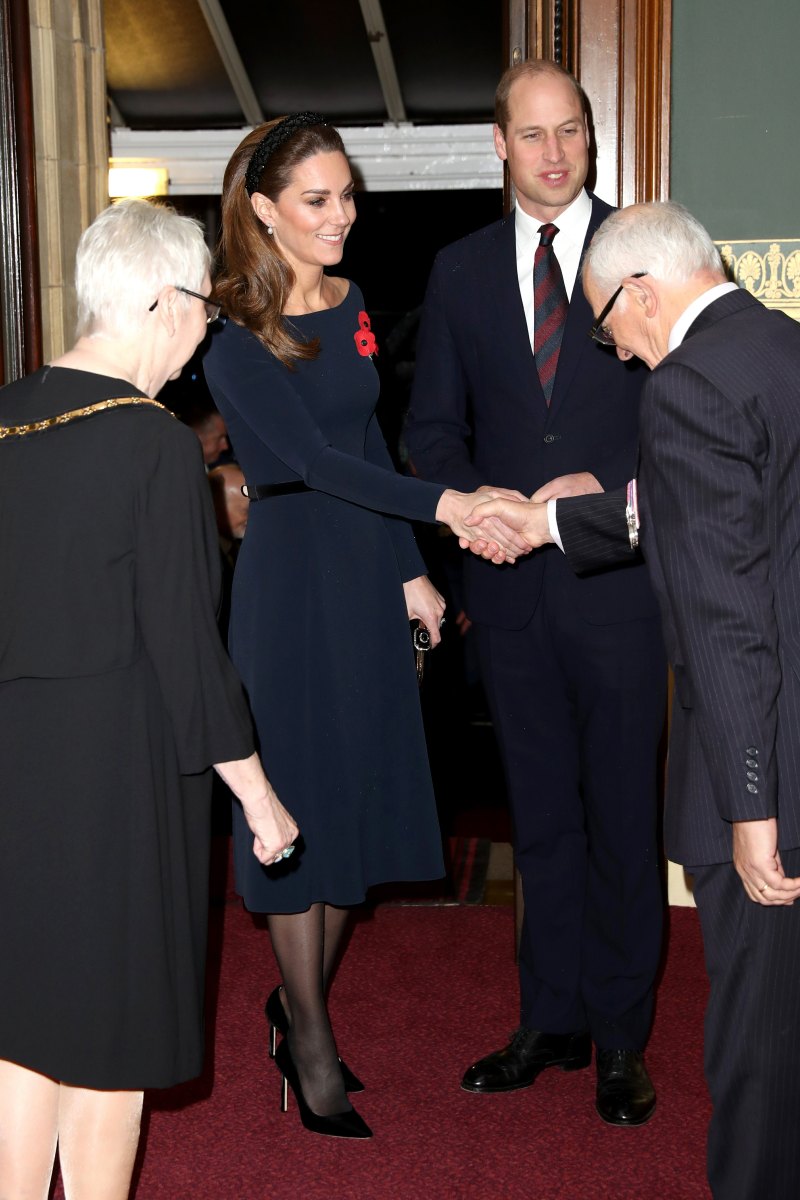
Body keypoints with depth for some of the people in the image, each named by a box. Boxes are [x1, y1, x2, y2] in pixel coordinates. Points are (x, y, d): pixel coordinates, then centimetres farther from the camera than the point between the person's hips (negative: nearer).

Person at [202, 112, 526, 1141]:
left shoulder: (351, 307, 9)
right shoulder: (235, 338, -12)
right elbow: (312, 459, -20)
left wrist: (410, 569, 9)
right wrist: (441, 504, -27)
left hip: (367, 573, 7)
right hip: (289, 581, -6)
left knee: (359, 793, 12)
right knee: (301, 797, 3)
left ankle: (300, 1005, 31)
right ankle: (311, 1050, 19)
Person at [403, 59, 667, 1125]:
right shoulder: (461, 269, 10)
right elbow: (433, 426, 11)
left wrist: (608, 487, -15)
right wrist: (474, 503, -8)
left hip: (618, 570, -3)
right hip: (511, 581, 3)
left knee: (622, 814, 5)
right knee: (540, 816, 13)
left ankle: (622, 1037, 20)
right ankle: (552, 1021, 27)